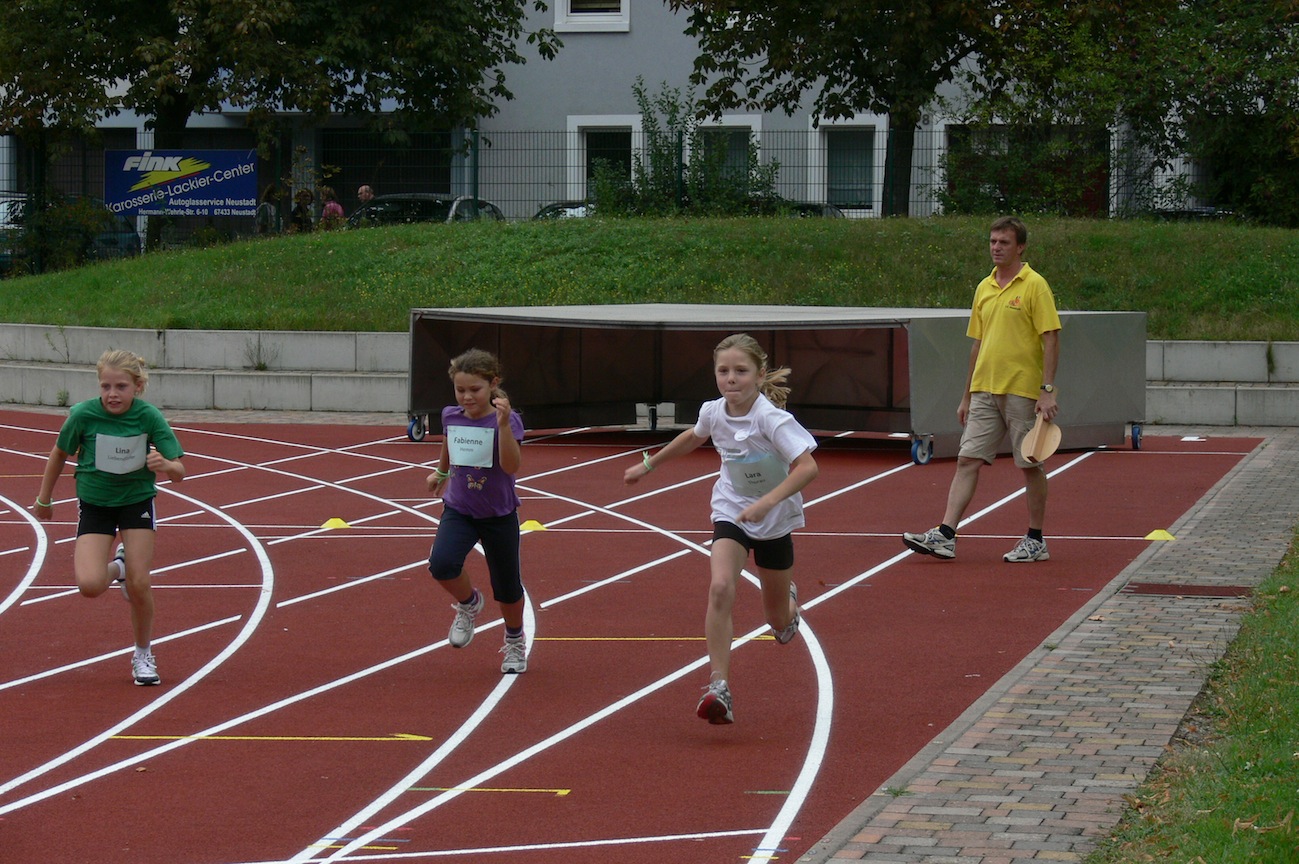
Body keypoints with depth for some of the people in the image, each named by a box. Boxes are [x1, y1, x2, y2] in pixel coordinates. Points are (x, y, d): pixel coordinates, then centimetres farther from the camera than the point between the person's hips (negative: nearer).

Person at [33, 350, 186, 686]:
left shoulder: (149, 417, -17)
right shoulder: (83, 414, -18)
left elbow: (179, 472, -14)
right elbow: (59, 455, 1)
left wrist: (165, 464, -38)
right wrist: (44, 499, 11)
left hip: (137, 500, 0)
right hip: (95, 504, 0)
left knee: (139, 585, -8)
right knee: (90, 585, -19)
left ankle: (143, 655, 17)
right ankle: (117, 567, 19)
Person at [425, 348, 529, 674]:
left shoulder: (507, 421, -17)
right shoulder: (451, 417, -4)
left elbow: (511, 466, -31)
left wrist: (503, 425, -40)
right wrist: (440, 473, 37)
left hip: (499, 516, -2)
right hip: (458, 510, 3)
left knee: (507, 588, 8)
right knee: (441, 564, -26)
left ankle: (515, 641, 37)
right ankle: (469, 603, 6)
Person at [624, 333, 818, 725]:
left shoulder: (771, 417, -27)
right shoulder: (713, 412, -10)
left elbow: (807, 467, -35)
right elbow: (693, 437, 15)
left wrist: (766, 501, -45)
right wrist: (648, 464, 23)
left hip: (775, 520, -2)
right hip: (731, 512, 3)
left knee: (779, 621, 12)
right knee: (720, 589, -25)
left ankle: (787, 597, 51)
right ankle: (718, 687, -26)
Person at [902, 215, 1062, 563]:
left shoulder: (1034, 286, -6)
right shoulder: (984, 289, 14)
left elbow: (1051, 339, -10)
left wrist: (1048, 390, -18)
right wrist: (967, 395, 18)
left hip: (1023, 391, -6)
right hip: (984, 391, 6)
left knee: (1030, 465, 3)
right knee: (967, 460, -2)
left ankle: (1036, 541, 13)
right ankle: (945, 535, -8)